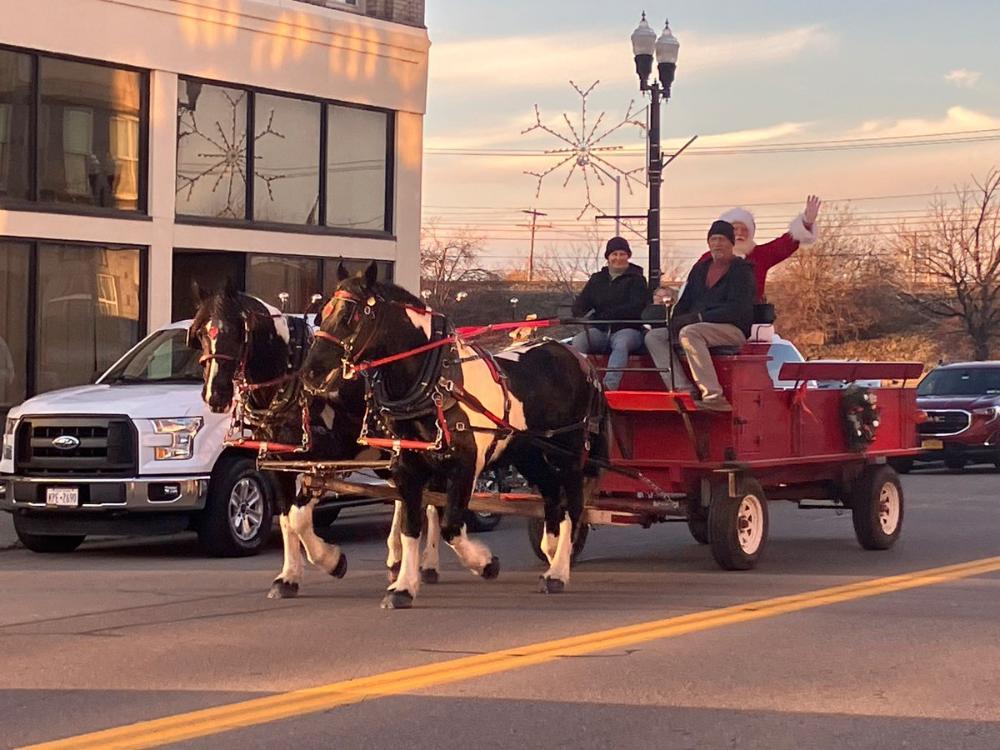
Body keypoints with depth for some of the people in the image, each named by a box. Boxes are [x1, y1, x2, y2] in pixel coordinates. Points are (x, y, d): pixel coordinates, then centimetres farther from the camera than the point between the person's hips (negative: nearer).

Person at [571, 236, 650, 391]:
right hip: (600, 330, 4)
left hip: (627, 329, -4)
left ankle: (610, 386, -58)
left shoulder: (636, 279, 8)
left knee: (621, 344, -39)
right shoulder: (597, 279, 20)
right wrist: (580, 314, -11)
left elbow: (636, 307, -6)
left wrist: (607, 314, -14)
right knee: (578, 341, -27)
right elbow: (581, 302, 15)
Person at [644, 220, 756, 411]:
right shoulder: (700, 268, 21)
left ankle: (713, 395, -43)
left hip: (734, 330, -8)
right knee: (654, 336, -8)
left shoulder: (742, 270, -2)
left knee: (689, 333, -35)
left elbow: (736, 310, -14)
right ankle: (683, 389, -27)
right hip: (696, 326, 8)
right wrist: (676, 321, -3)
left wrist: (698, 317, -19)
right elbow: (685, 302, 21)